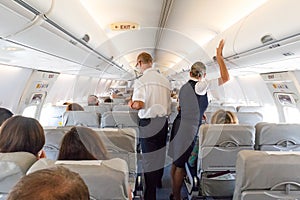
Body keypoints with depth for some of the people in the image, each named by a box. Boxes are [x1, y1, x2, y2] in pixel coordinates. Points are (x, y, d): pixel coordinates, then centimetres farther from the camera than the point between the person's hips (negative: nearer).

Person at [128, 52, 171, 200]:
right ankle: (158, 181, 44)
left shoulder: (141, 81, -11)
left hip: (149, 122, -6)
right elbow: (168, 105, 11)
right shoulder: (165, 80, 8)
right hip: (164, 121, 7)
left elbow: (139, 104, -22)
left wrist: (130, 104, -3)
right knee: (160, 154, 22)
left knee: (149, 159, 3)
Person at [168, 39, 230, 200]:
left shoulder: (184, 87, 11)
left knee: (176, 162, 18)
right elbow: (225, 78, -14)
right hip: (189, 129, -8)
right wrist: (219, 57, -6)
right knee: (181, 165, 5)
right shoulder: (200, 86, -13)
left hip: (179, 125, 8)